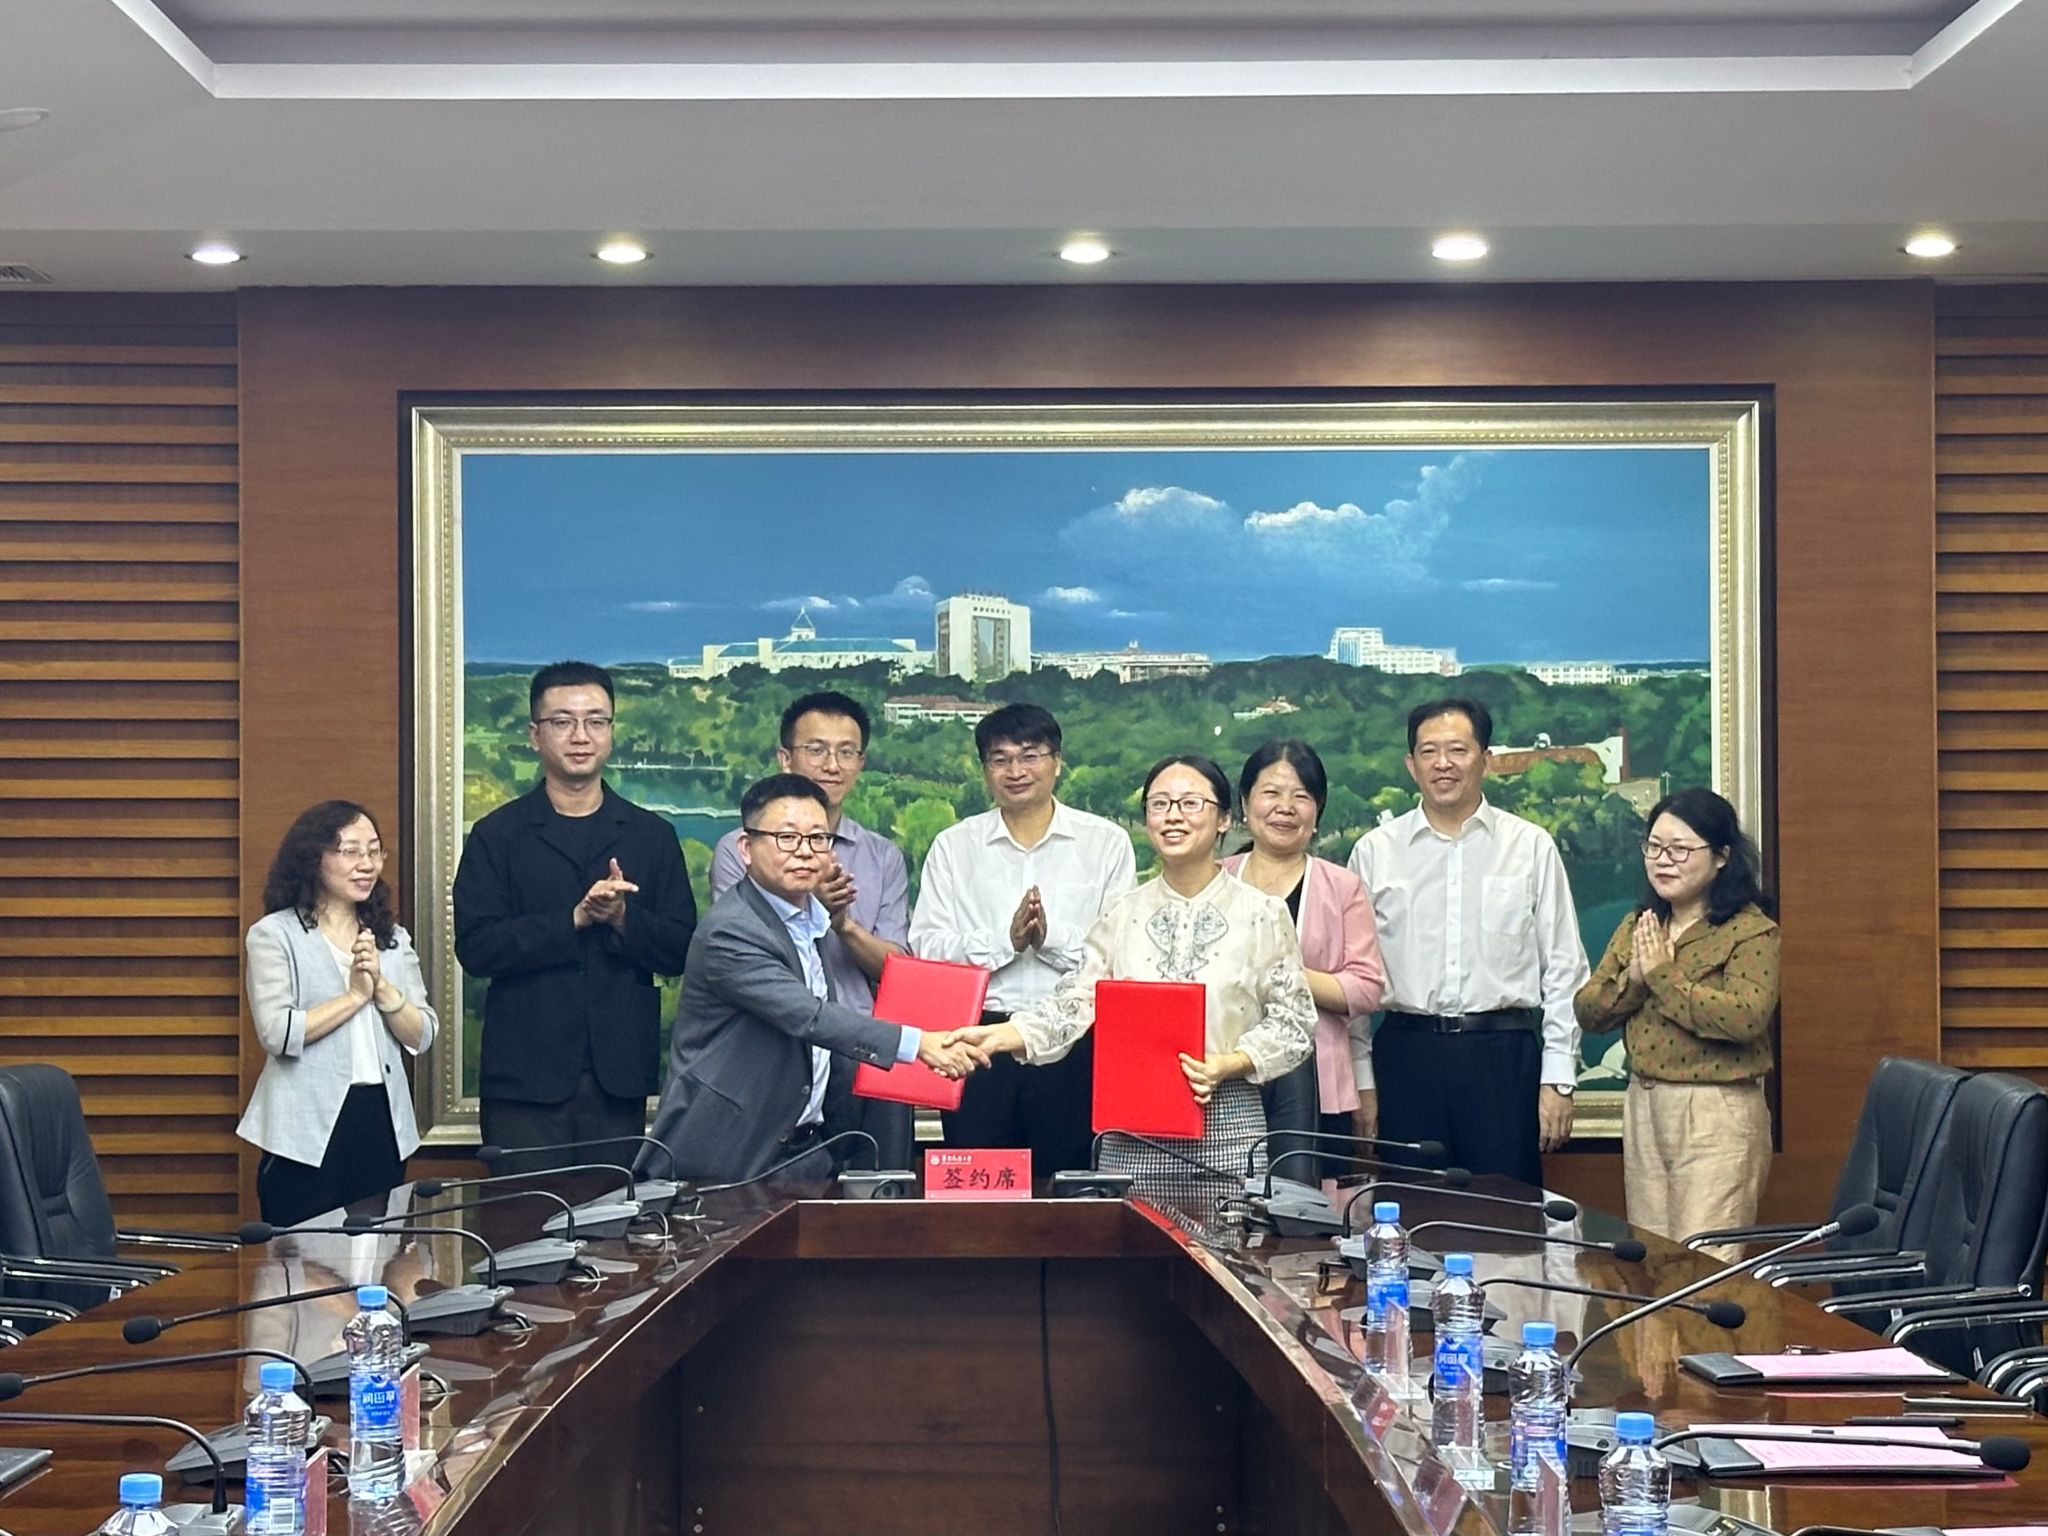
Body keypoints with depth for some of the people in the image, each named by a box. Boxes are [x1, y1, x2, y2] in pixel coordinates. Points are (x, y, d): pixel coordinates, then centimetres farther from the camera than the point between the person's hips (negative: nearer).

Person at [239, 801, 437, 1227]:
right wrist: (355, 995, -9)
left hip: (384, 1125, 5)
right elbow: (277, 1033, -15)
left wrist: (381, 986, -10)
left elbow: (421, 1038, 5)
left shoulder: (394, 939, 13)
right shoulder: (274, 934, -2)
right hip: (309, 1132, -5)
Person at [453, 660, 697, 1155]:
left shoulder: (652, 836, 10)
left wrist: (623, 918, -12)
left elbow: (681, 949, 6)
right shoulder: (497, 836, 4)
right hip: (526, 1077, -2)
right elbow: (475, 947, -7)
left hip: (620, 1077, 2)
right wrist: (575, 919, -16)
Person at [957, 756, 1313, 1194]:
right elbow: (1074, 1002, 3)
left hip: (1228, 1128, -2)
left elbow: (1293, 1022, 2)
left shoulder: (1261, 914, 3)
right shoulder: (1122, 915, 10)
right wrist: (1000, 1035, -14)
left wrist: (1228, 1064, -13)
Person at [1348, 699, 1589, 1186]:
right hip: (1406, 1053, 1)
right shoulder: (1375, 851, 7)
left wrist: (1558, 1078, 0)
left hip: (1504, 1054, -1)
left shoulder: (1532, 848, 5)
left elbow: (1563, 969, 5)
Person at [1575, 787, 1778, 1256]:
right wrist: (1631, 980, -11)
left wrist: (1662, 975, -16)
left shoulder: (1751, 931, -9)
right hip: (1643, 1108, 7)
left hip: (1718, 1115, -7)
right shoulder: (1637, 927, 12)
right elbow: (1588, 1012, 8)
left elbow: (1746, 1018, -24)